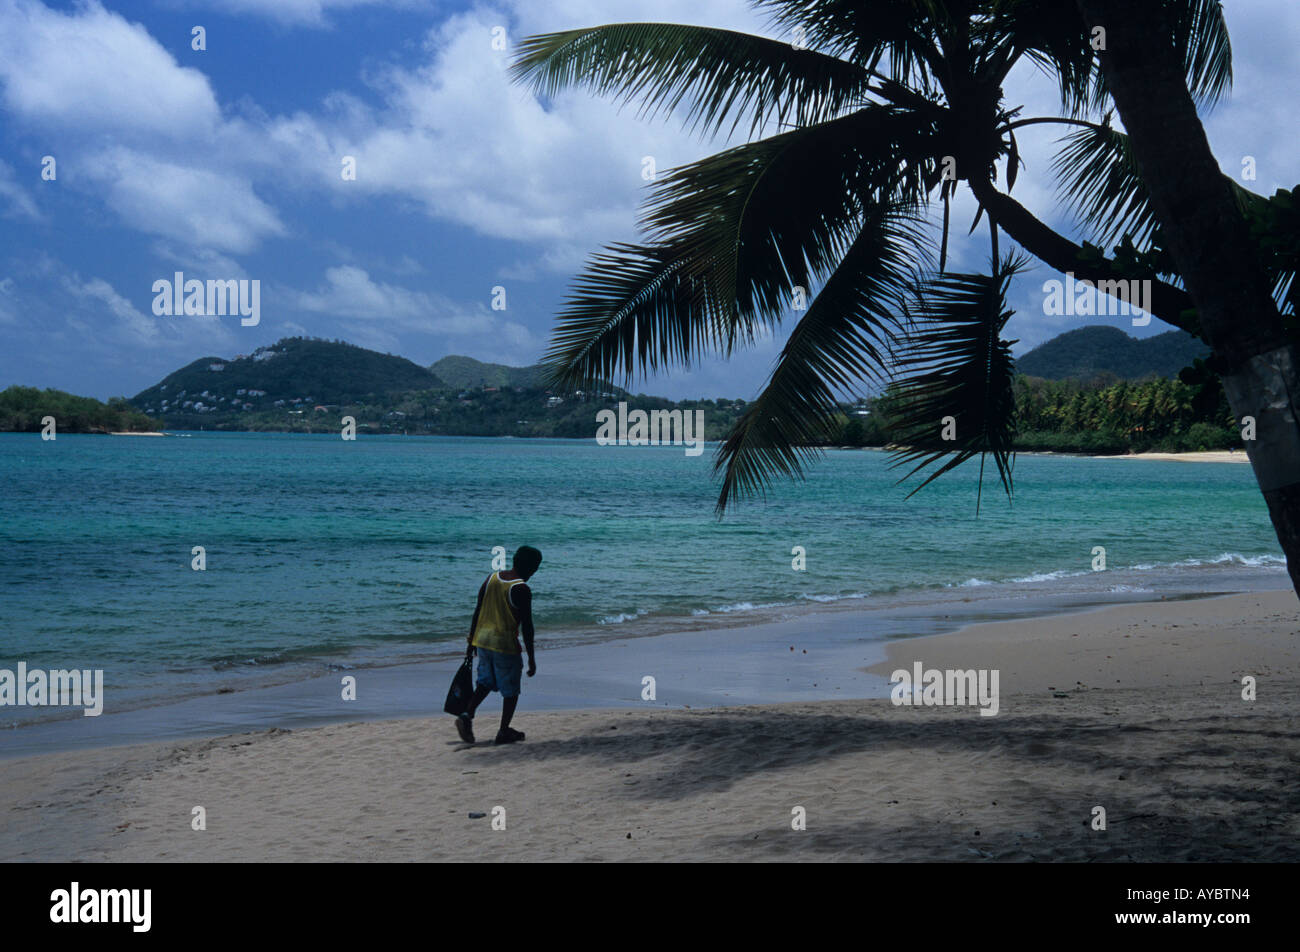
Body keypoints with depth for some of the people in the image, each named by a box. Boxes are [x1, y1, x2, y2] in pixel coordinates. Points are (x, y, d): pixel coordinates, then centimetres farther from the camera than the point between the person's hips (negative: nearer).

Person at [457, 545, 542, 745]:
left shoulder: (491, 579, 5)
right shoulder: (522, 590, -14)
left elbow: (477, 612, 10)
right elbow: (526, 626, -13)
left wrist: (471, 641, 18)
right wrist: (531, 657, -7)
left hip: (482, 639, 6)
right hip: (505, 644, -6)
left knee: (486, 682, 20)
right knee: (511, 690, 10)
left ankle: (467, 715, 1)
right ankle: (504, 732, 15)